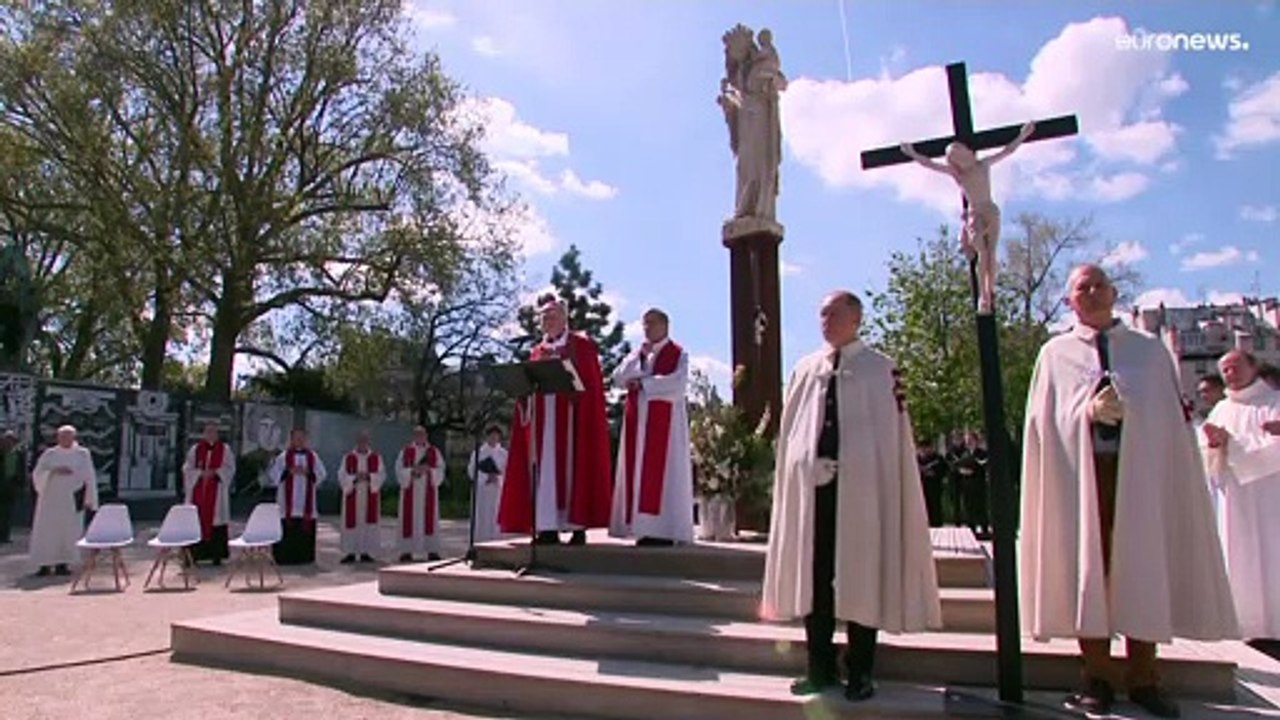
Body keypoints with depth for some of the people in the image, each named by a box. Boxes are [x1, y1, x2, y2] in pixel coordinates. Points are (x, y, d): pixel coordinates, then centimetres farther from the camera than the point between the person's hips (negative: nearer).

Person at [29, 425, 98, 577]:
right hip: (51, 499, 0)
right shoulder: (49, 454, 5)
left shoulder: (83, 454, 4)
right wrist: (54, 471, -20)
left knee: (69, 532, 0)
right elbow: (37, 474, -2)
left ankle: (62, 563, 7)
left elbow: (90, 477, 3)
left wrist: (89, 499, -1)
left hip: (72, 500, 0)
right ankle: (45, 564, 5)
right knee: (46, 531, -2)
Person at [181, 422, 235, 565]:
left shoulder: (225, 449, 7)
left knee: (216, 520, -4)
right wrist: (200, 473, -11)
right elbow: (187, 468, 5)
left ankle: (217, 554, 0)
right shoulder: (195, 449, 11)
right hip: (198, 491, 1)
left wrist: (215, 472, -15)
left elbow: (230, 468, 1)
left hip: (217, 492, -1)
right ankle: (194, 553, 4)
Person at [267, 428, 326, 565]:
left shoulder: (313, 456, 9)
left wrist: (307, 473, -11)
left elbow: (321, 474, 4)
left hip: (306, 500, 2)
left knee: (305, 528, 1)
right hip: (288, 501, -2)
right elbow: (275, 474, -1)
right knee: (287, 528, -6)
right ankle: (284, 556, 2)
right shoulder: (283, 456, 4)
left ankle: (304, 556, 9)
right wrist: (289, 471, -15)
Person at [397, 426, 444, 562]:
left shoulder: (434, 452, 8)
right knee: (409, 520, -2)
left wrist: (428, 469, -14)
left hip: (428, 492, 1)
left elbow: (440, 470, 3)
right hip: (411, 491, -1)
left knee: (430, 519, 0)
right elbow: (399, 470, -1)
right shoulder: (406, 451, 5)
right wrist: (413, 470, -16)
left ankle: (432, 551, 4)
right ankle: (407, 552, 3)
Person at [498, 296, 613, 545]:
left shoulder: (582, 345, 2)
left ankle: (578, 526, -3)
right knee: (544, 468, 2)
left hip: (570, 417, -5)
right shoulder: (537, 351, 19)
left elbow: (588, 381, -9)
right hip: (542, 418, 6)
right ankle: (548, 527, 4)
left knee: (572, 465, -6)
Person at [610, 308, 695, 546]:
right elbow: (619, 379, 6)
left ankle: (665, 530, -6)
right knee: (639, 472, 1)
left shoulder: (678, 354, 3)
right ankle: (644, 527, 4)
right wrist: (640, 356, -4)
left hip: (664, 422, -5)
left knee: (663, 471, -8)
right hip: (638, 421, 5)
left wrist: (642, 383, -9)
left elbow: (677, 383, -13)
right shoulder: (637, 354, 19)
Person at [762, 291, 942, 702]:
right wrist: (796, 475, 1)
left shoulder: (880, 370, 2)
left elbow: (893, 432, -1)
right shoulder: (804, 370, 12)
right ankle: (820, 667, 23)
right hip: (812, 483, 3)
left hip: (861, 485, -3)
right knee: (814, 576, 9)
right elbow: (789, 429, 10)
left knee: (860, 578, 5)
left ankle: (860, 674, 19)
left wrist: (885, 487, -8)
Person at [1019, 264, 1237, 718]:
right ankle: (1098, 676, 11)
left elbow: (1172, 419, 9)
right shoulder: (1055, 354, 9)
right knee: (1087, 569, 1)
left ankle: (1143, 678, 15)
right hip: (1080, 472, -1)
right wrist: (1086, 413, -13)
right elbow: (1043, 424, 4)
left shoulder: (1151, 351, 12)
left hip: (1142, 471, 1)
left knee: (1143, 571, 3)